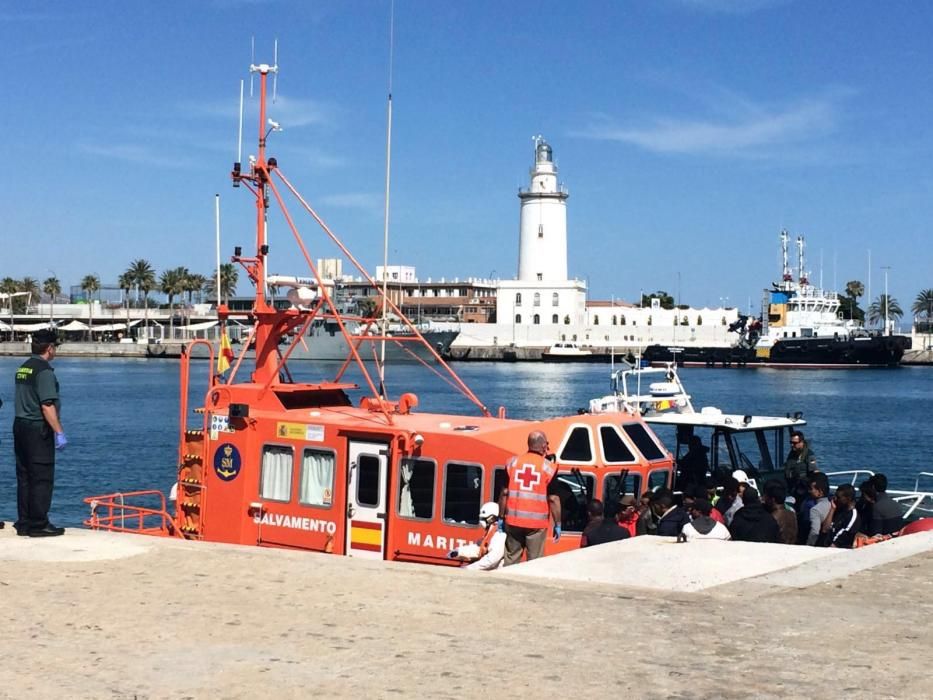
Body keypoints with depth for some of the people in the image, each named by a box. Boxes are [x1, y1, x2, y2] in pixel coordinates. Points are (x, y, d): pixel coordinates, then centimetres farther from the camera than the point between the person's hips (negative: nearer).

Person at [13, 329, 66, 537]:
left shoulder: (23, 368, 13)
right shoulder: (44, 370, -15)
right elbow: (47, 406, -21)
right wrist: (59, 432, -18)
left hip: (20, 425, 9)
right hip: (38, 429, -9)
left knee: (24, 478, 11)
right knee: (42, 479, -4)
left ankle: (24, 523, 15)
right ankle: (39, 525, -2)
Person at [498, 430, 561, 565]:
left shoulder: (513, 462, 3)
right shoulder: (548, 467, -5)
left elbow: (504, 493, 3)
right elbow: (553, 499, -7)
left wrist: (501, 518, 10)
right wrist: (557, 525, 0)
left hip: (513, 520, 3)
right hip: (537, 523, -3)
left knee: (511, 560, 11)